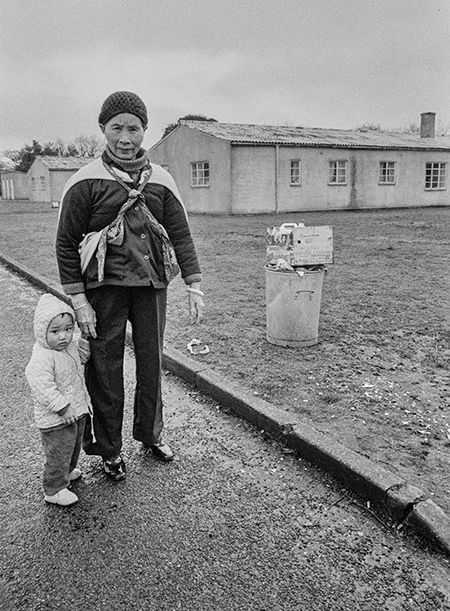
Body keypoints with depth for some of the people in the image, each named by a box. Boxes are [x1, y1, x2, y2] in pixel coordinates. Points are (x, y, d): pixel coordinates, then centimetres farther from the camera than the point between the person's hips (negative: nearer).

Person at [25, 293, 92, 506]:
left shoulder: (70, 345, -2)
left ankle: (68, 471, 53)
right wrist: (62, 406, -28)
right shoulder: (41, 359, -29)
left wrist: (83, 351, -2)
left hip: (77, 410, 9)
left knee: (74, 446, 28)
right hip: (55, 419, -9)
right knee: (58, 454, 6)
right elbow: (43, 387, -31)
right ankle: (54, 490, 26)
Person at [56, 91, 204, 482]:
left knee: (152, 362, 13)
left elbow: (181, 234, 6)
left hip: (151, 285, 3)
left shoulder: (160, 181, 4)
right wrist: (78, 300, -9)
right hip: (105, 287, -3)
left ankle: (151, 434, 34)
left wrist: (194, 286, -1)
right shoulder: (87, 182, -6)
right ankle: (110, 449, 24)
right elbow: (66, 243, -4)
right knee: (106, 369, 5)